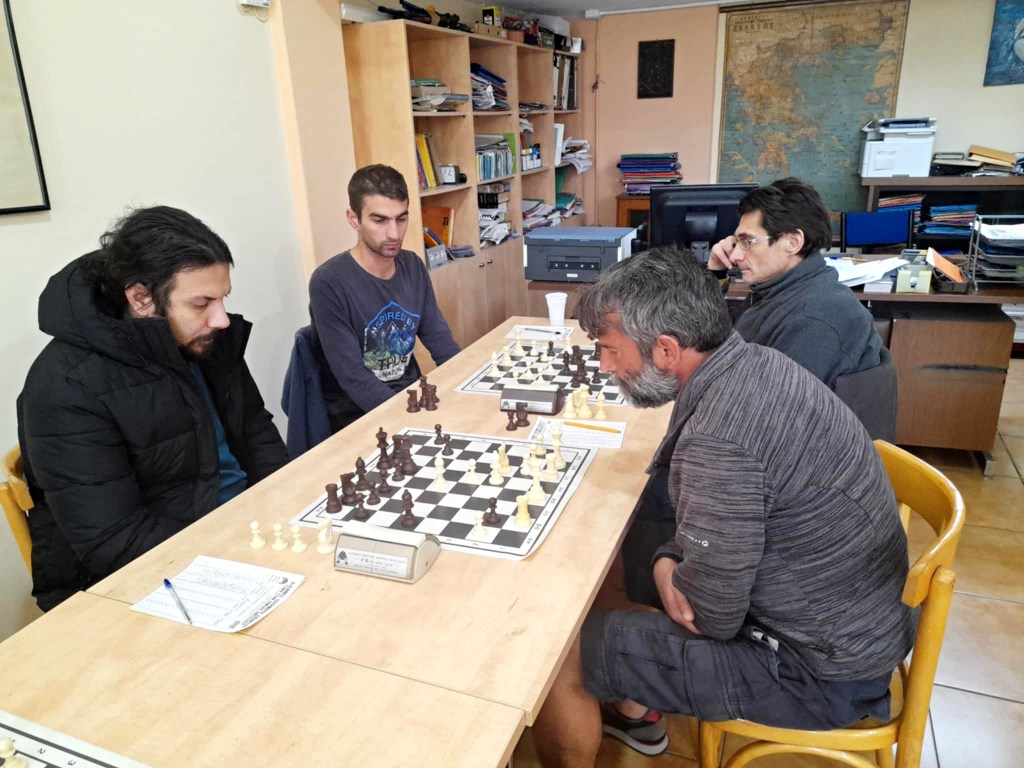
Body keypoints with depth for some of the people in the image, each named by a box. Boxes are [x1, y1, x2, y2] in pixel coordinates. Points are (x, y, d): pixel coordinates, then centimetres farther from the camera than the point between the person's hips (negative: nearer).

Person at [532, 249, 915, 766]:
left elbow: (709, 619, -23)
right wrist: (668, 559, -7)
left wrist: (667, 571, -3)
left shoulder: (718, 437, -33)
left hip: (820, 668, -9)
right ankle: (635, 710, 40)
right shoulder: (754, 362, -4)